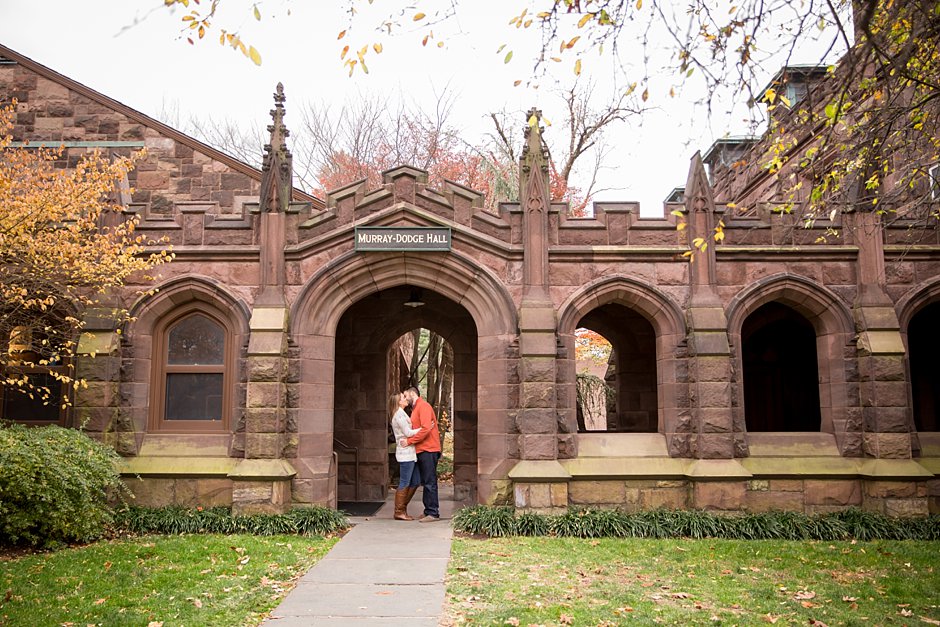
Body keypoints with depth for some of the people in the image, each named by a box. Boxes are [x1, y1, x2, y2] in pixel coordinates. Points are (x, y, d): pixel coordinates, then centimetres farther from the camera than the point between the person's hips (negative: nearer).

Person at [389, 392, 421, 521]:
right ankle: (399, 512, 4)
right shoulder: (399, 415, -11)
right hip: (405, 453, -10)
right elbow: (408, 432, -16)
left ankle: (402, 508, 19)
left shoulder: (402, 414, 21)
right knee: (404, 483, -4)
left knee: (415, 482, 12)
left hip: (410, 453, 10)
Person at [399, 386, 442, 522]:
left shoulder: (423, 406, -9)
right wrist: (408, 440, 1)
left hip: (428, 450, -10)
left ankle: (433, 513, -6)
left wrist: (409, 441, -19)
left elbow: (426, 428, -21)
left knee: (430, 483, -8)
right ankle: (428, 511, 17)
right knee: (425, 483, 12)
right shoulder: (415, 409, 21)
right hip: (421, 450, 10)